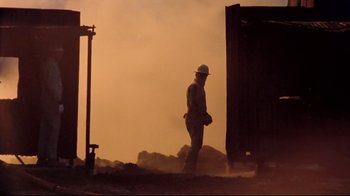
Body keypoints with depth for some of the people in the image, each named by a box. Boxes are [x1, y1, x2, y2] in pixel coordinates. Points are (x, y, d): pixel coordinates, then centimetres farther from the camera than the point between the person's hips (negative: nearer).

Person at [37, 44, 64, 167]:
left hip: (45, 102, 10)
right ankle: (51, 158, -8)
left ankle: (42, 158, 13)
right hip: (52, 103, -10)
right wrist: (59, 102, -19)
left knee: (45, 131, 10)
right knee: (54, 130, -7)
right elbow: (53, 85, -21)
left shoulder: (46, 65, 17)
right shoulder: (52, 65, -13)